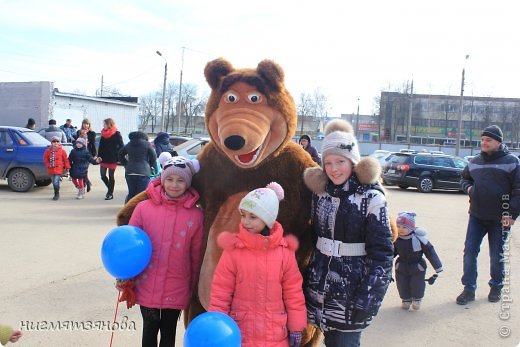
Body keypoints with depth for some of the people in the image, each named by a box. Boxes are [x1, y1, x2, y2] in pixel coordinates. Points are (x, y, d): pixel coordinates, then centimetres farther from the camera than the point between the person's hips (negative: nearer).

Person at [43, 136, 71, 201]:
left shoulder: (62, 150, -3)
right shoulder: (48, 150, 4)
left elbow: (65, 159, 0)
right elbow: (45, 159, 11)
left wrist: (67, 167, 0)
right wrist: (48, 165, -2)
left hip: (59, 169, -4)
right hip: (51, 169, 4)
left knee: (56, 182, -13)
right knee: (54, 183, 13)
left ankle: (57, 194, 3)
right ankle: (56, 194, 27)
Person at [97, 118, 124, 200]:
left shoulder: (116, 134, -8)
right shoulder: (103, 133, 8)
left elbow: (121, 146, -10)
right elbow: (101, 146, 12)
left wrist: (118, 157, -15)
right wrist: (99, 156, 6)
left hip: (112, 159, -5)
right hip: (104, 158, 5)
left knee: (111, 176, 3)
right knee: (103, 175, 4)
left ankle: (110, 193, 15)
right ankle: (110, 189, 26)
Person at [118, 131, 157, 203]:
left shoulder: (129, 145, 15)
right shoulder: (147, 144, 2)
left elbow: (121, 155, 22)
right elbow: (153, 157, 0)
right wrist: (150, 166, 15)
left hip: (129, 172, 4)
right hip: (143, 172, -4)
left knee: (131, 193, 12)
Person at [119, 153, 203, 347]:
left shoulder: (195, 215, -7)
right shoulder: (144, 208, -7)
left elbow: (196, 256, 1)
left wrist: (191, 288, 7)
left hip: (176, 289, 0)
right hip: (147, 286, 1)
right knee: (150, 329, 16)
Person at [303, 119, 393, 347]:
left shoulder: (371, 197, -11)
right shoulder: (320, 191, 4)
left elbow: (382, 254, -11)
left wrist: (367, 300, -15)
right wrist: (309, 277, 14)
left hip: (351, 288, -5)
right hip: (320, 284, 5)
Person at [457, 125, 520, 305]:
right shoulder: (474, 162, 9)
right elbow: (464, 178, 26)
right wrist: (468, 187, 3)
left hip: (500, 219, -4)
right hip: (476, 216, 4)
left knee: (497, 256, 9)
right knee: (469, 251, 1)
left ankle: (496, 287, 30)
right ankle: (469, 289, 12)